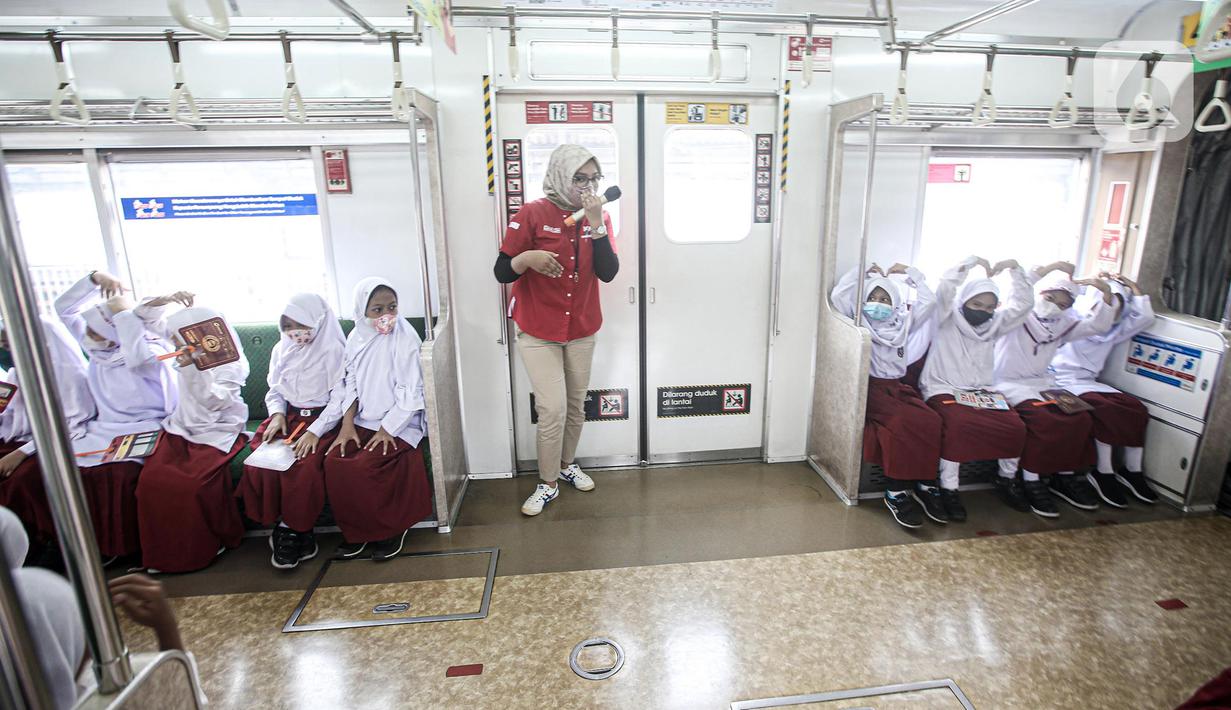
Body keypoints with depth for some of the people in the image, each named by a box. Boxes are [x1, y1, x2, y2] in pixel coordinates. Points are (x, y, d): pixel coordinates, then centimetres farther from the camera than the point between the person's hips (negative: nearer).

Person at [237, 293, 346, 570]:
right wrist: (277, 414, -4)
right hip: (287, 416, 5)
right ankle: (280, 526, -5)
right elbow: (275, 391, 17)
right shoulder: (282, 349, 11)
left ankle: (294, 529, -6)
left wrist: (315, 431, -21)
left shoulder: (333, 350, -8)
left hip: (322, 419, -5)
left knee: (303, 465, -28)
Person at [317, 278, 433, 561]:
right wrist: (347, 424, -6)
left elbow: (410, 392, -13)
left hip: (399, 423, -5)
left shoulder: (404, 338, -11)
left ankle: (391, 528, 0)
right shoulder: (357, 338, 5)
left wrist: (387, 430, -16)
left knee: (363, 466, -24)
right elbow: (350, 386, 7)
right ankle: (356, 530, 4)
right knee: (333, 461, -16)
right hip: (363, 421, 5)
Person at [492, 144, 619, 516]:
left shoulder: (598, 217, 1)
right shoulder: (533, 214, -11)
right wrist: (527, 257, -31)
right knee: (553, 409, -5)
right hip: (538, 331, -4)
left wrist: (596, 224, -20)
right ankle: (547, 483, 16)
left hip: (582, 331, 4)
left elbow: (608, 273, -11)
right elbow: (502, 273, -11)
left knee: (576, 405, 14)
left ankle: (567, 464, 38)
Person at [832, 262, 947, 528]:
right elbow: (838, 295, -3)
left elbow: (929, 301, 17)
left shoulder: (903, 323, 23)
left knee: (930, 421, -26)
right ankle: (896, 493, -27)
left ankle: (926, 485, -17)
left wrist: (910, 272, 23)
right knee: (901, 423, -33)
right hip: (871, 387, -4)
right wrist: (863, 271, 9)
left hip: (898, 387, 5)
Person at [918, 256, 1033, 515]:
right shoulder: (948, 319, 1)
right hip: (944, 390, -5)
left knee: (1015, 426, -20)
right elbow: (944, 290, -15)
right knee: (960, 423, -36)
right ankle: (948, 487, -25)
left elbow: (1023, 303, 11)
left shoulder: (994, 323, 17)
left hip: (982, 391, 6)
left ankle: (1007, 477, 7)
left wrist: (1015, 269, 3)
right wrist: (971, 262, -11)